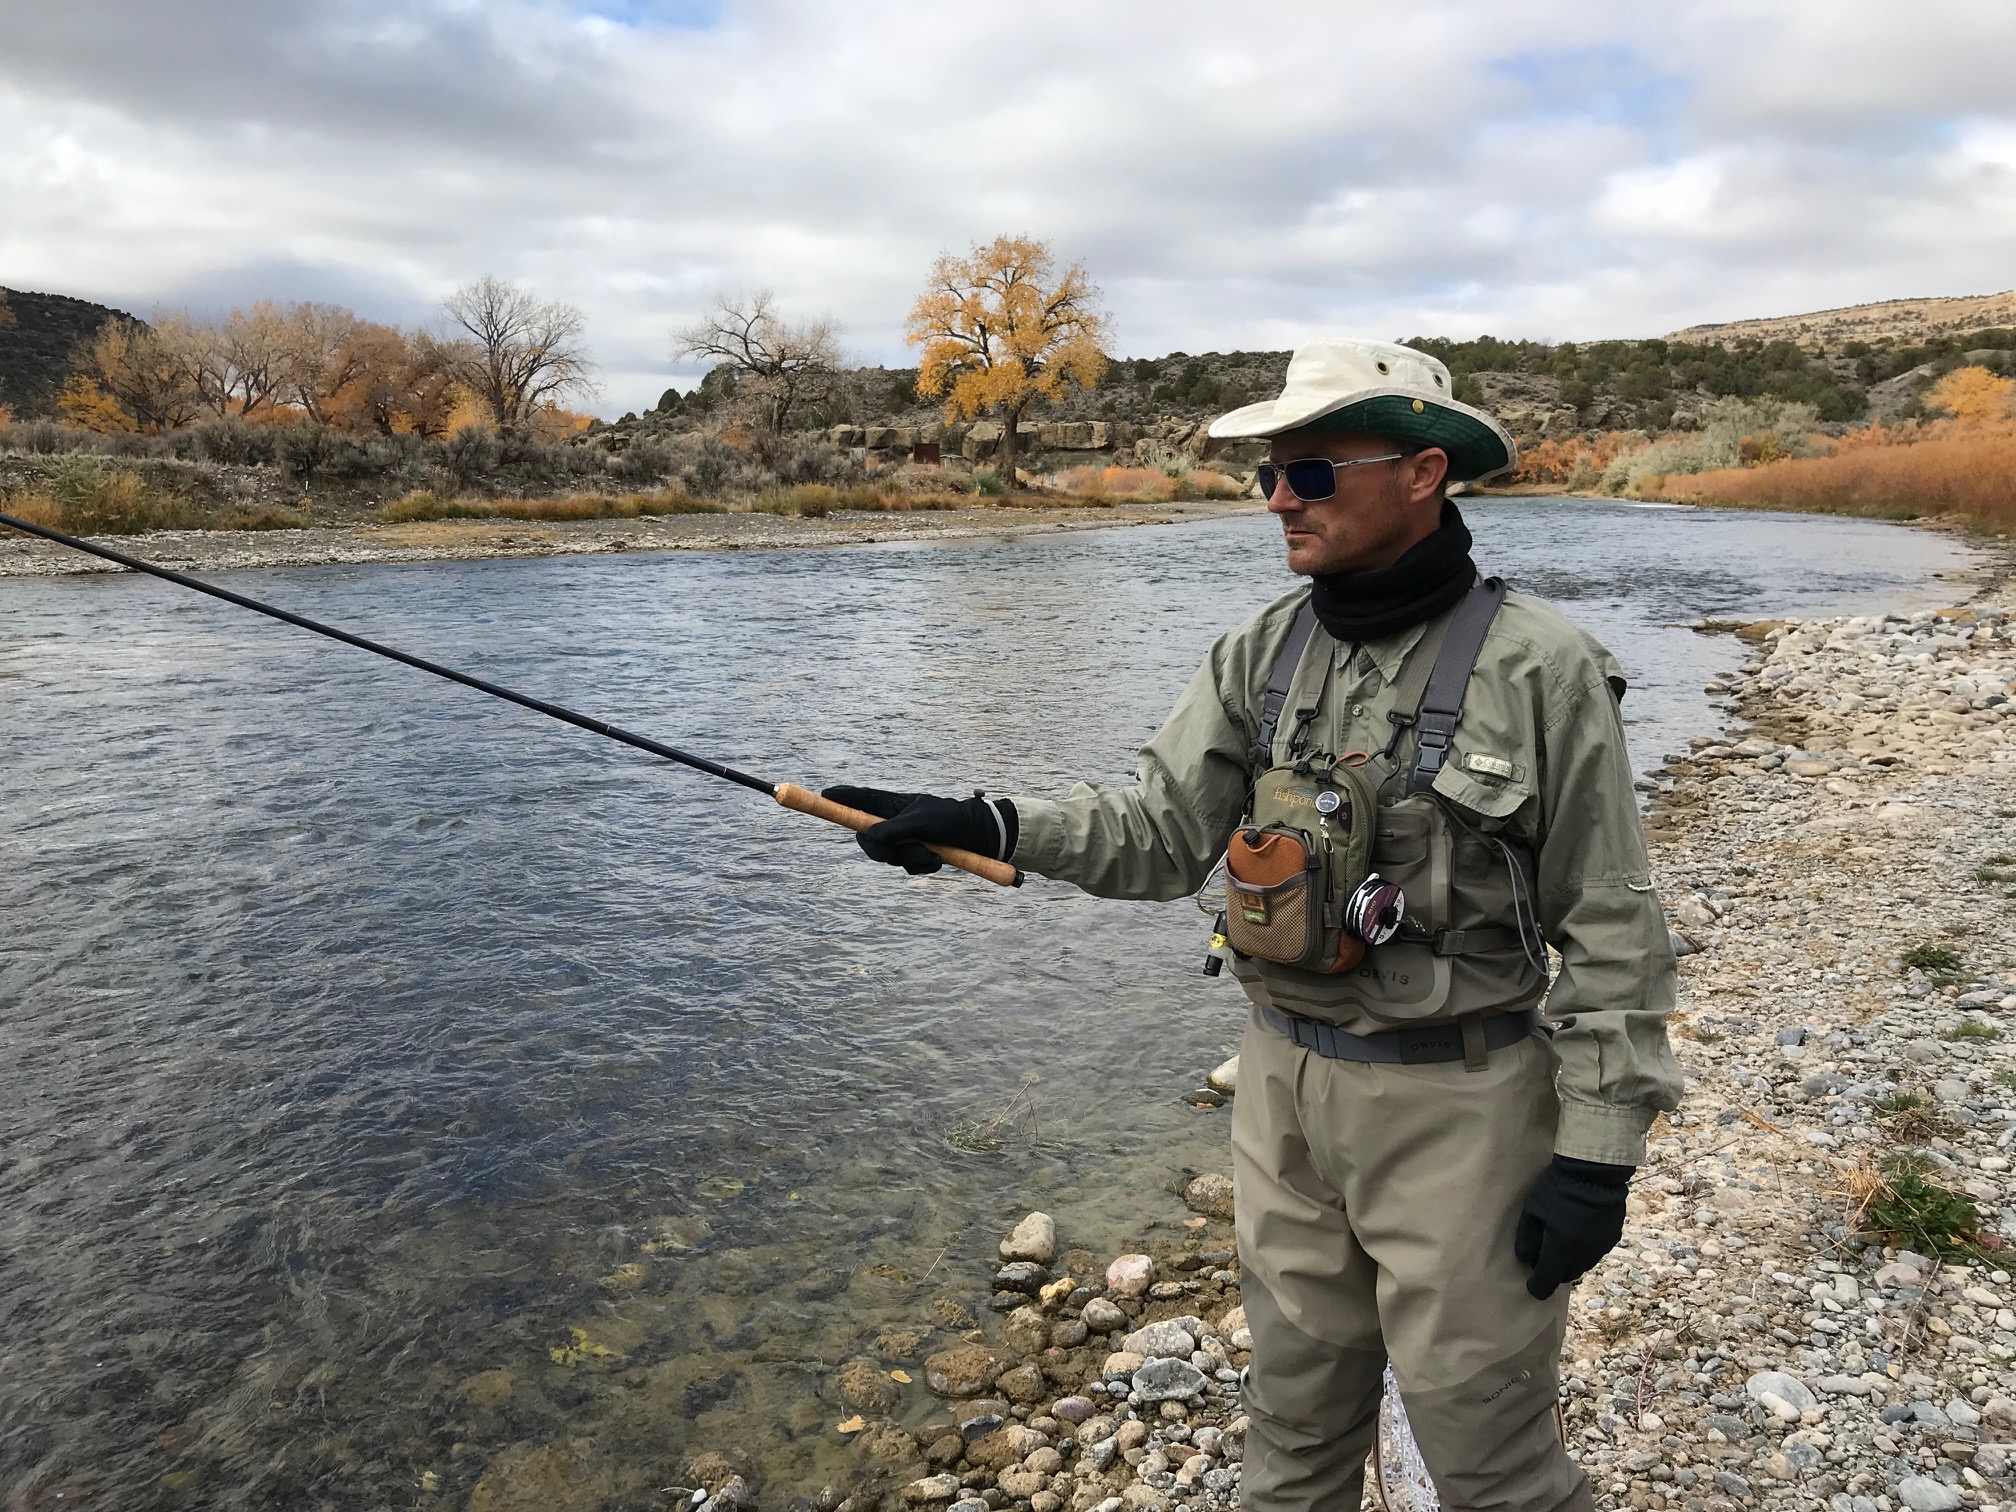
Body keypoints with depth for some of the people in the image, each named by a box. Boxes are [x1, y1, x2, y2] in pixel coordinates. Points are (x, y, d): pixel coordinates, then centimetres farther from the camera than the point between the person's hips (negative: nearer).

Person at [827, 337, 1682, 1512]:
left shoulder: (1539, 667, -15)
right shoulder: (1262, 653, 0)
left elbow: (1610, 929, -11)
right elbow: (1167, 832, -3)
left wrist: (1598, 1151, -12)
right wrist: (990, 826, -17)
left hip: (1457, 1102, -4)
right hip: (1286, 1086, 5)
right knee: (1294, 1411, 22)